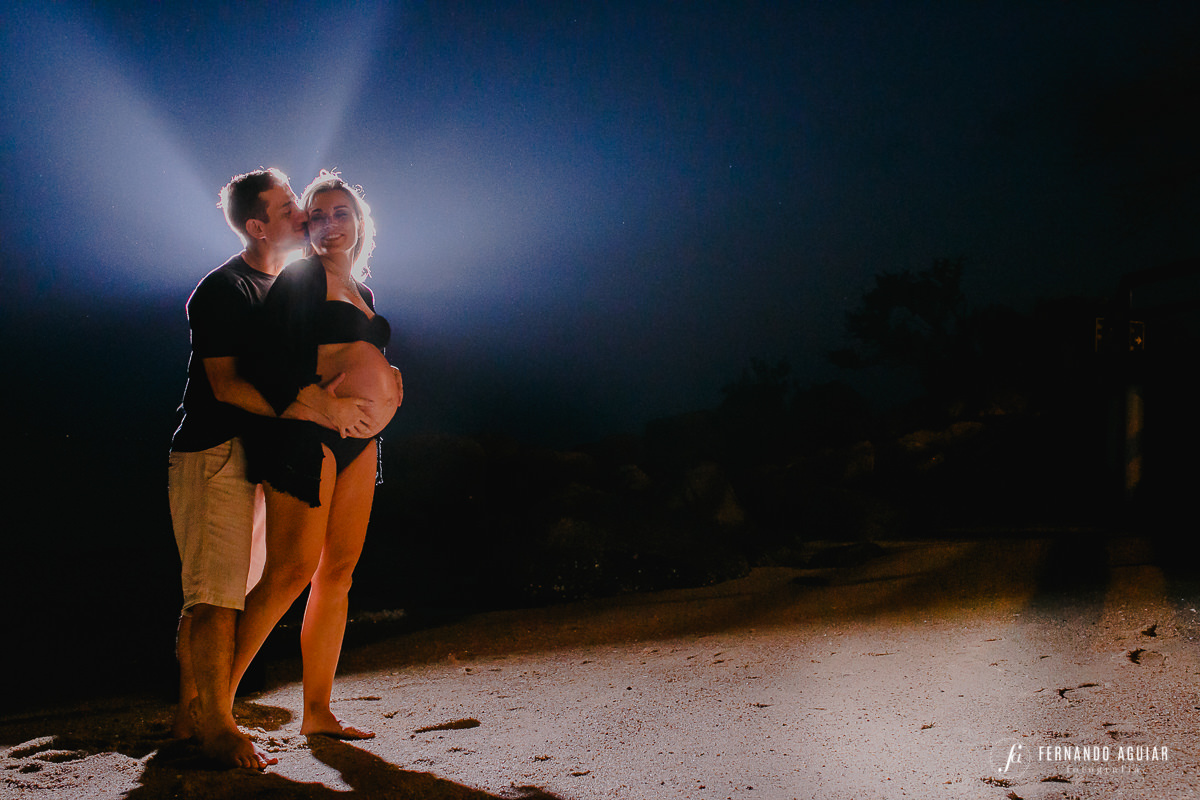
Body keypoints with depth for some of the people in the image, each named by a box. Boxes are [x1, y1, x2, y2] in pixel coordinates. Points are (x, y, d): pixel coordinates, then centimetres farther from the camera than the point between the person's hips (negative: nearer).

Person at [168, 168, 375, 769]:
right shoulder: (222, 289, -11)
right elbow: (226, 384, -19)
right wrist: (314, 410, -27)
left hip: (252, 453, 9)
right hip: (213, 453, -9)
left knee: (214, 592, 12)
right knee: (216, 593, -8)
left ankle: (191, 713, 21)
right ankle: (216, 725, -2)